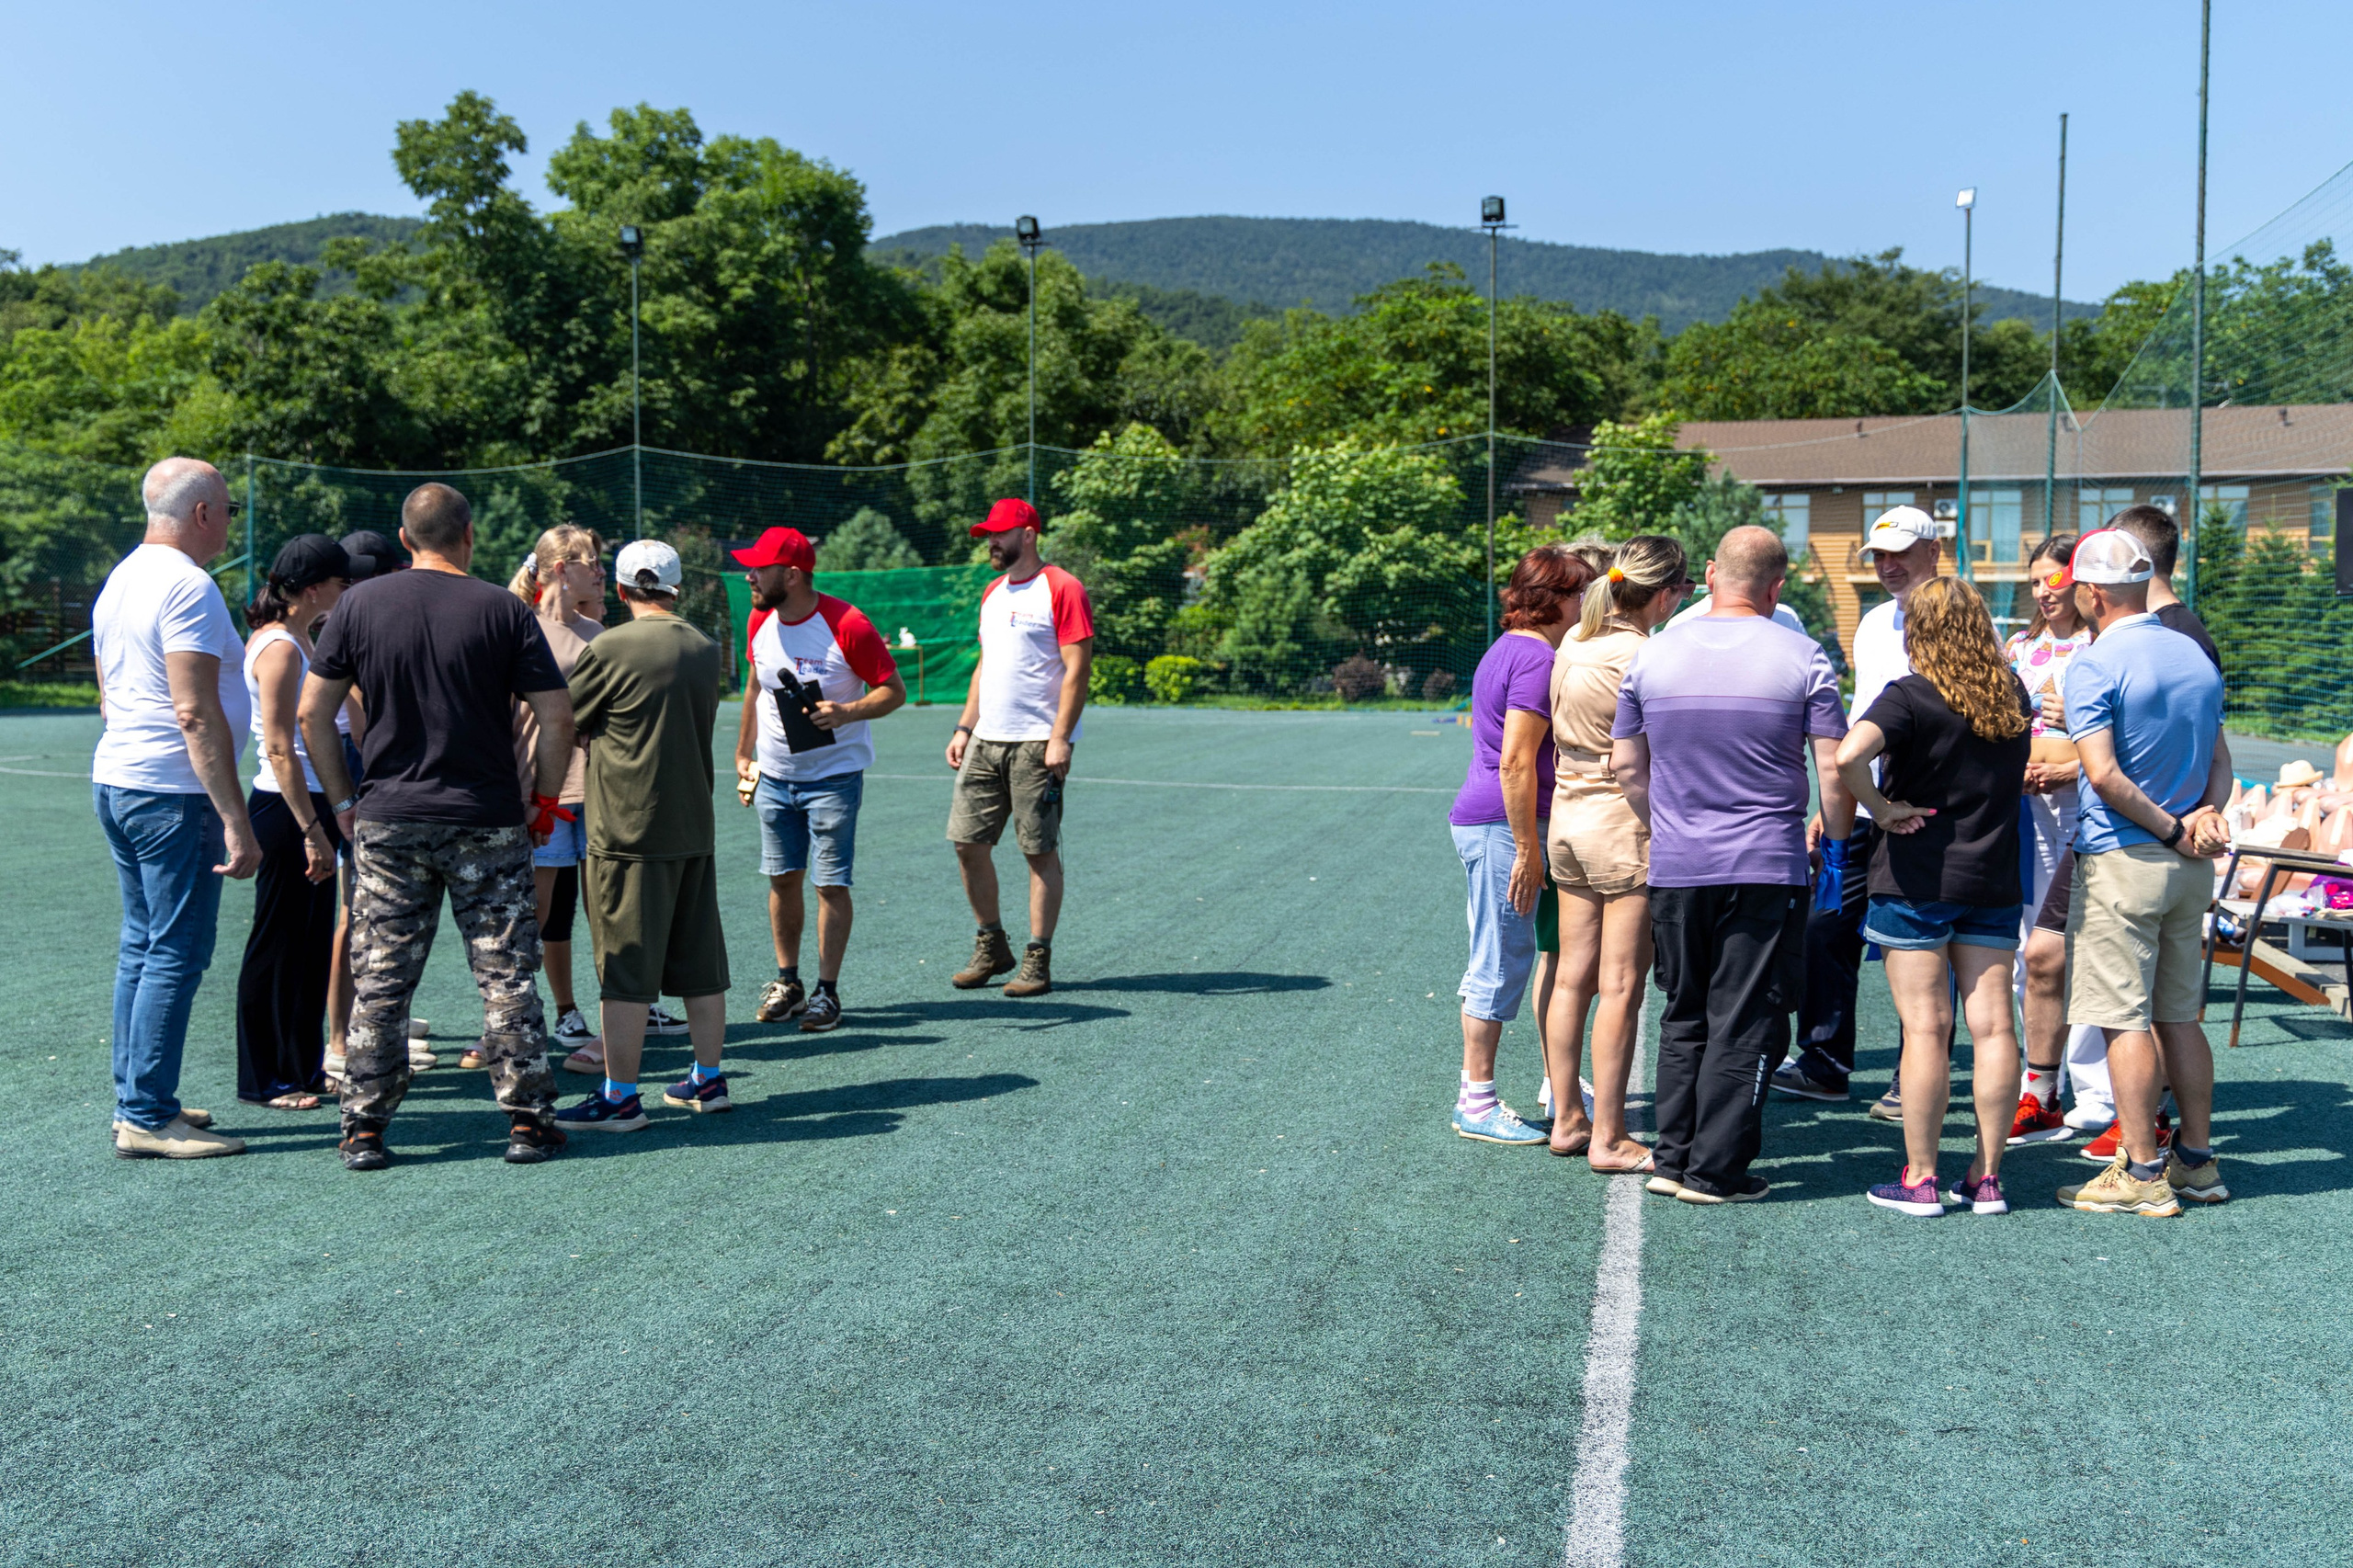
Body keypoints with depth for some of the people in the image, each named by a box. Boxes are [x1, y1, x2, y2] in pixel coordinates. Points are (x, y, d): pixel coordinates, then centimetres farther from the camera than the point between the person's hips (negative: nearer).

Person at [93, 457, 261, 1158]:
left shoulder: (120, 579, 16)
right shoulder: (186, 587, -15)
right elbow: (196, 714, -21)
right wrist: (237, 822, -21)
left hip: (114, 780, 10)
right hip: (173, 793, -10)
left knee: (141, 946, 15)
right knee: (176, 954, -5)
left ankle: (135, 1100, 21)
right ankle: (147, 1118, -2)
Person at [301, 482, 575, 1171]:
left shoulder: (360, 605, 2)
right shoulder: (504, 610, -4)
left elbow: (312, 712, 2)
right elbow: (557, 718, -7)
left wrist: (343, 801, 10)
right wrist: (545, 802, 5)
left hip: (388, 822, 2)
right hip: (489, 823, -2)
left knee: (379, 981, 8)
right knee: (507, 977, 6)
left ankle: (364, 1129, 13)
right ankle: (528, 1121, 10)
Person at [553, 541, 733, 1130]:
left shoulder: (611, 650, -12)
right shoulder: (707, 650, 7)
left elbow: (561, 720, -3)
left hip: (629, 832, -6)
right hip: (695, 827, 6)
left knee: (626, 969, -2)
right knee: (700, 962, 13)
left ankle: (619, 1097, 2)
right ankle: (708, 1079, 21)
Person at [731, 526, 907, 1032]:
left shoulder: (847, 625, -18)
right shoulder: (760, 621, 2)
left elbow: (894, 690, -11)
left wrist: (847, 712, -29)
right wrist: (744, 754, 17)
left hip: (834, 776, -5)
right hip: (773, 776, 6)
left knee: (831, 883, -3)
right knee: (782, 877, 9)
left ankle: (827, 991, 7)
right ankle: (787, 981, 22)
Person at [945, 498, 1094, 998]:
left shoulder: (1061, 589, -7)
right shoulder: (993, 593, 18)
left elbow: (1078, 668, -12)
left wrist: (1060, 738, -19)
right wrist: (964, 727, 16)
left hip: (1037, 744, -8)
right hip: (985, 742, 8)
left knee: (1040, 851, -2)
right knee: (967, 841, 5)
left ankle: (1038, 961, 6)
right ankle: (991, 947, 20)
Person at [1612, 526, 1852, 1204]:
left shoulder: (1654, 653, 3)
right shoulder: (1801, 657, -5)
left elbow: (1626, 765, 10)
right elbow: (1835, 770, -6)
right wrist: (1837, 838, 11)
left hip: (1675, 868, 3)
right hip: (1767, 868, -3)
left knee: (1684, 1016, 15)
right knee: (1745, 1021, 4)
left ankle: (1673, 1158, 17)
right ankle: (1715, 1169, 6)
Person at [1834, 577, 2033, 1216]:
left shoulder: (1909, 697, -12)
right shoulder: (2013, 692, 7)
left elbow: (1848, 756, -28)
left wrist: (1881, 809, -15)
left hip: (1917, 880, -5)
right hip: (1994, 878, 5)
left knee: (1925, 1027, -2)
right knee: (1993, 1025, 5)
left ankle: (1919, 1180, 2)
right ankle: (1987, 1178, 11)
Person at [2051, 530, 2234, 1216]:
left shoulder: (2093, 665, -13)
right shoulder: (2197, 657, 11)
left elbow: (2103, 774, -21)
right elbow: (2220, 759, 13)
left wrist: (2173, 829, -11)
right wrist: (2205, 815, -4)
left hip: (2121, 858, -8)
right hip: (2189, 870, 8)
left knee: (2124, 1018, -3)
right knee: (2179, 1013, 15)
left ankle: (2142, 1173, -1)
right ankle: (2197, 1159, 21)